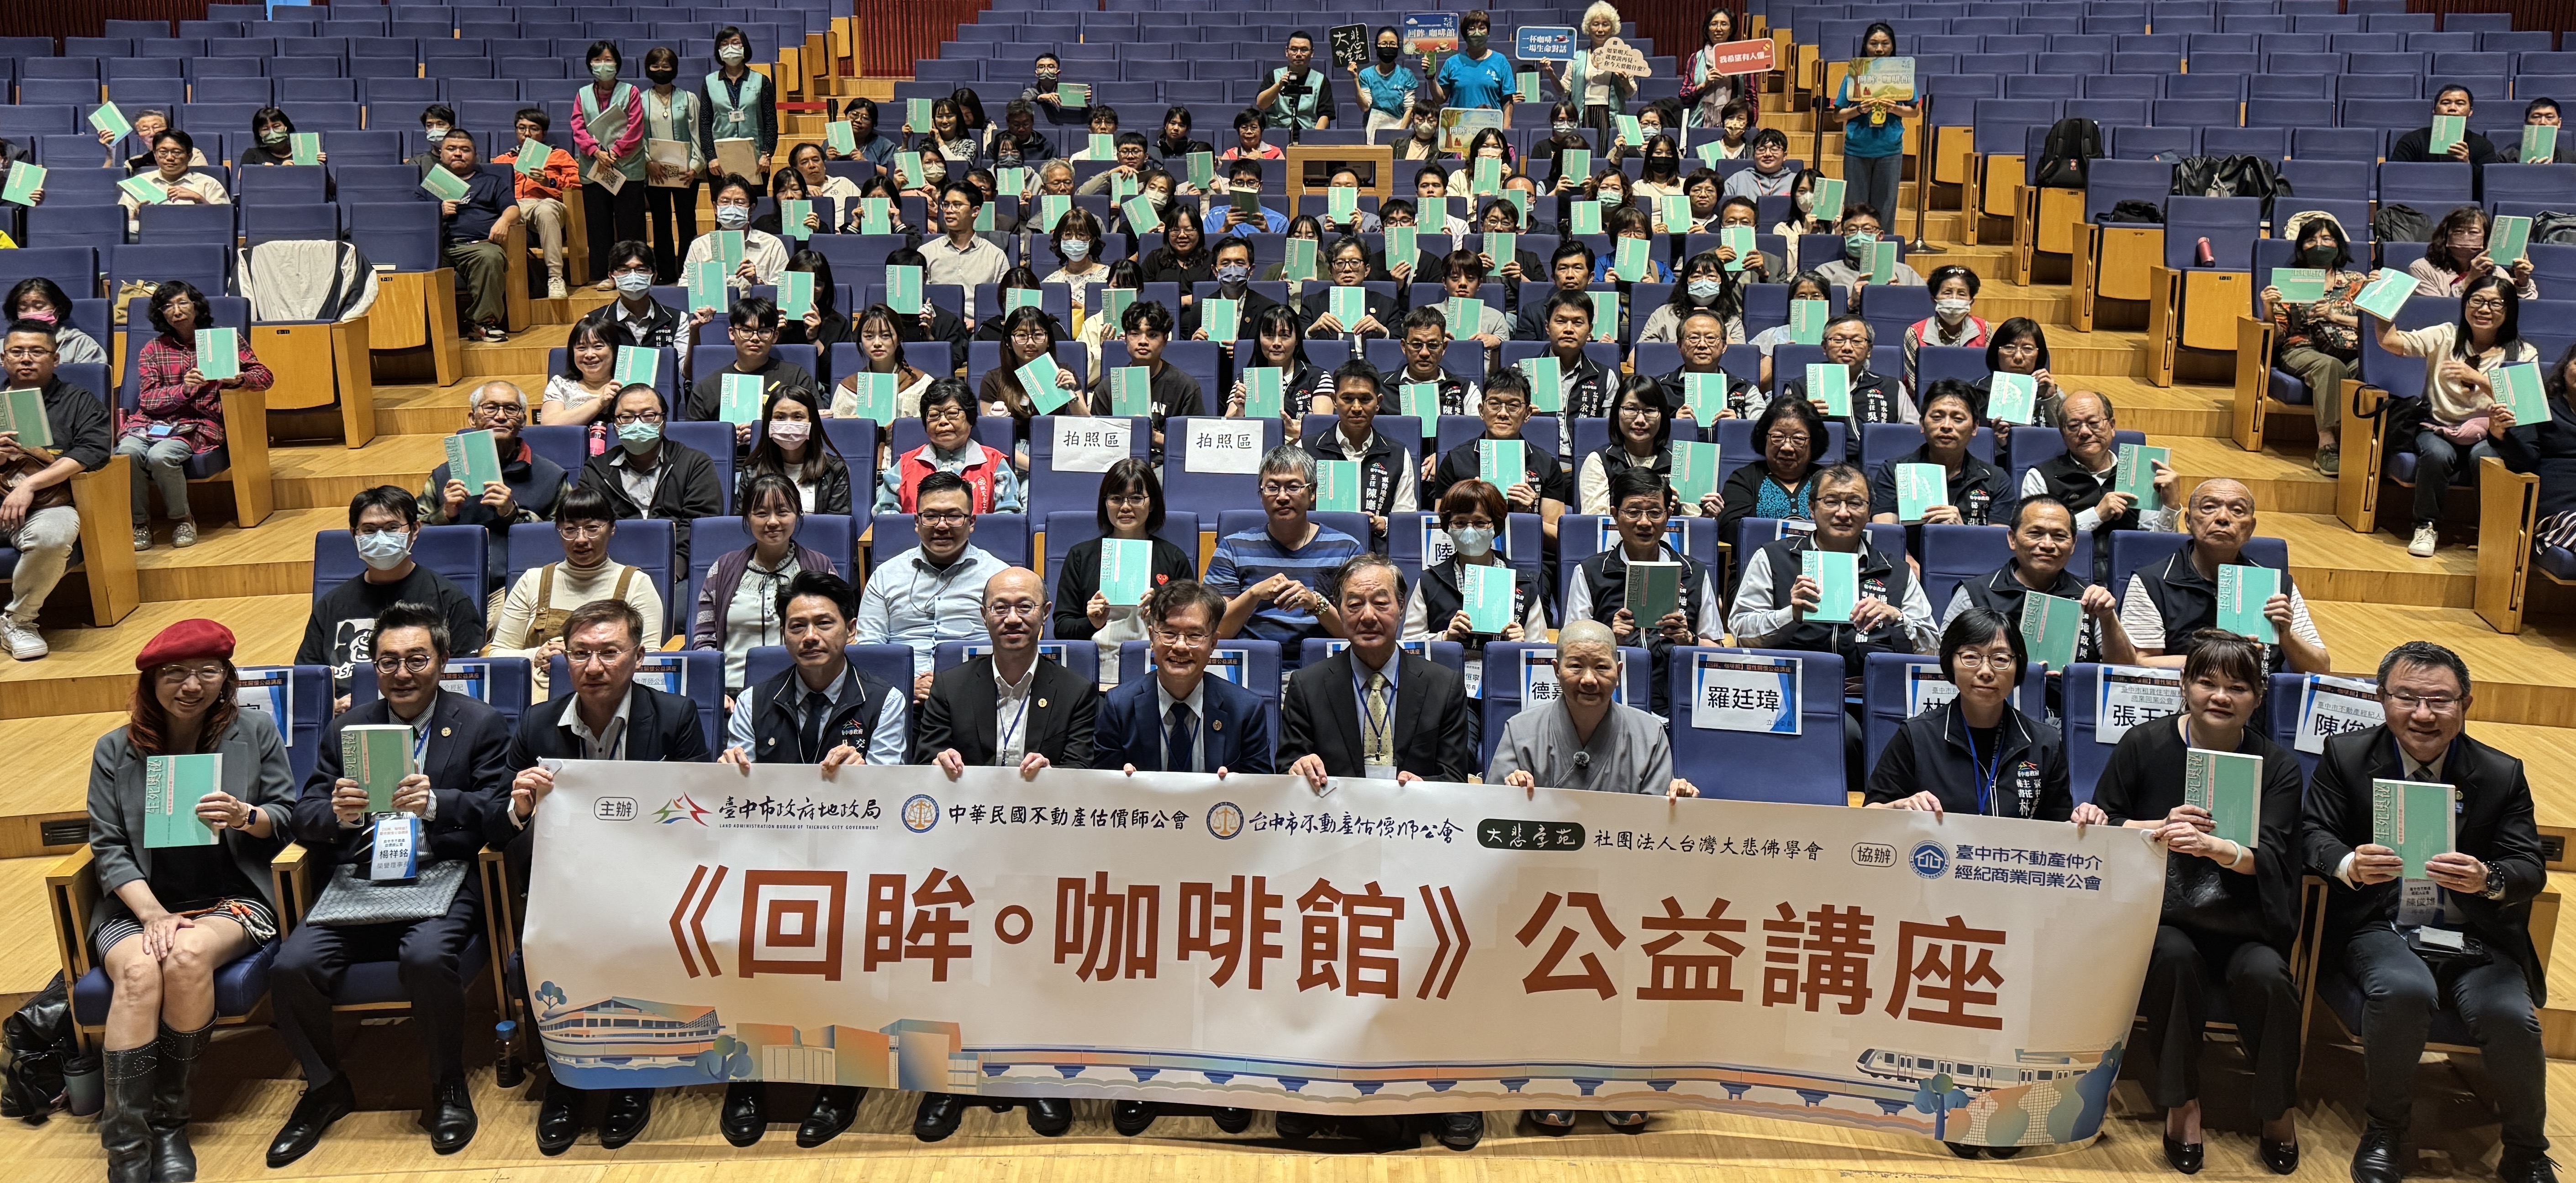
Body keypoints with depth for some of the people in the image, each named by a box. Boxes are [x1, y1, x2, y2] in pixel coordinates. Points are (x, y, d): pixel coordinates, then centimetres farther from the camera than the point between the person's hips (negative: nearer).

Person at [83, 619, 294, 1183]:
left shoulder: (256, 731, 4)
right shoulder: (115, 751, 6)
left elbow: (288, 816, 6)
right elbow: (108, 848, 1)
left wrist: (246, 817, -18)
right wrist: (151, 914, -15)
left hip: (231, 901, -1)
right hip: (138, 905, 1)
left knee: (188, 958, -34)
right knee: (139, 971, -33)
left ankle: (168, 1119, -15)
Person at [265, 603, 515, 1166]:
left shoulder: (482, 725, 6)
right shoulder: (345, 729, 16)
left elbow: (499, 819, -4)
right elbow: (304, 820, 9)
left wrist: (437, 803, -24)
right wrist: (337, 813, -16)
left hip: (442, 879, -3)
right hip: (358, 881, 3)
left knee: (428, 957, -34)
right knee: (291, 967, -22)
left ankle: (449, 1087, -8)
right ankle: (326, 1087, 6)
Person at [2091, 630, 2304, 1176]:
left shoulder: (2279, 767, 4)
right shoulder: (2144, 746, 4)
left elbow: (2268, 856, -9)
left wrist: (2214, 846, -30)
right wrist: (2160, 830, -15)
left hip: (2243, 921, 1)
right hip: (2160, 914, 0)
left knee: (2265, 975, -30)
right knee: (2175, 959, -33)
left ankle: (2279, 1108, -3)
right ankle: (2182, 1104, -12)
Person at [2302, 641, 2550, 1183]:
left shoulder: (2503, 774, 4)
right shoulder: (2346, 757, 3)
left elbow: (2530, 869, -2)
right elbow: (2314, 833, -2)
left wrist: (2488, 879, -28)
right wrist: (2349, 865, -27)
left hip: (2476, 942, 2)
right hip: (2382, 930, -1)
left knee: (2510, 1017, -28)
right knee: (2405, 991, -34)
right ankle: (2384, 1131, -10)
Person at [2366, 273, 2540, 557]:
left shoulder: (2522, 354, 4)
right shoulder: (2446, 337, 5)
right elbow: (2390, 341, -6)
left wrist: (2477, 378, -26)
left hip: (2487, 436, 0)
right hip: (2438, 429, 0)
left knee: (2484, 457, -34)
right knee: (2437, 454, -33)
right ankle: (2428, 526, -11)